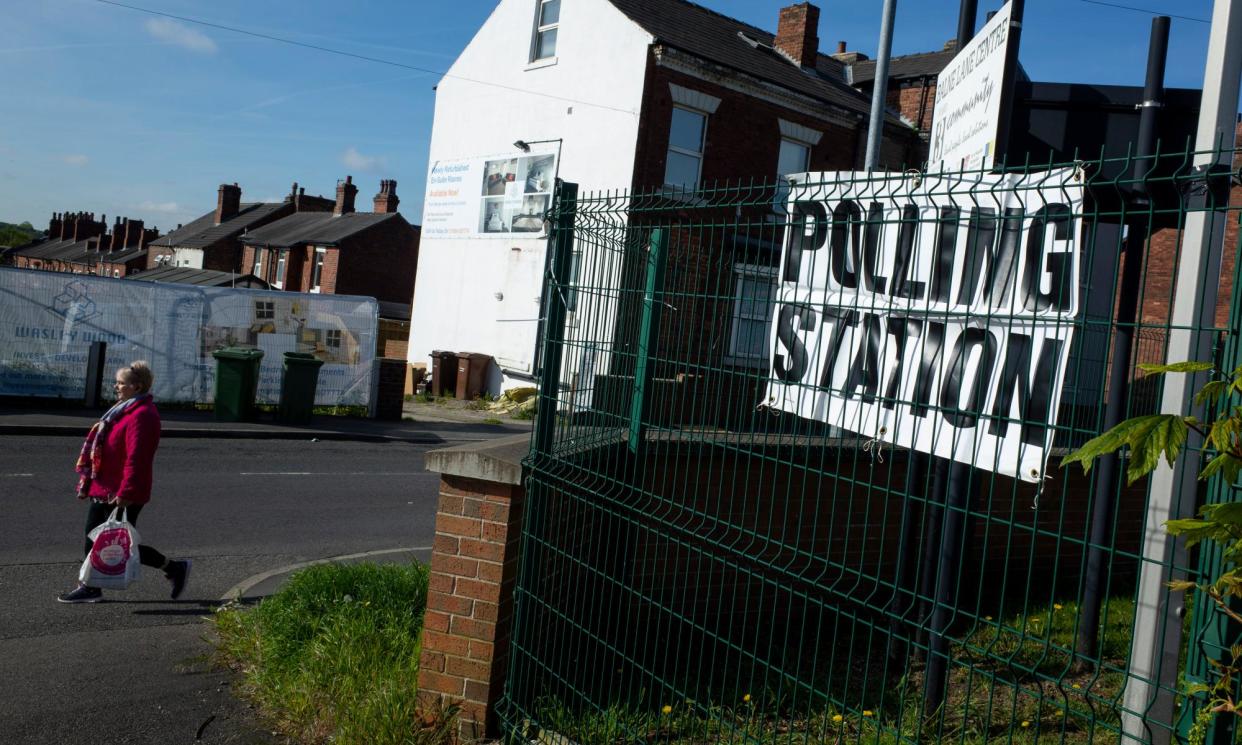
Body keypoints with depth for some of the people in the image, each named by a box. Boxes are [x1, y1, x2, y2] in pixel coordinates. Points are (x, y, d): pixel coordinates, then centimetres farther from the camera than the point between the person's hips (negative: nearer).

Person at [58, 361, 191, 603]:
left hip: (122, 495, -10)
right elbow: (101, 450, 20)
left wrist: (125, 493, -27)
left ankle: (175, 567, 9)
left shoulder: (142, 416, -21)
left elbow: (136, 458, -26)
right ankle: (90, 587, 23)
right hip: (103, 489, 10)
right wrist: (87, 482, 20)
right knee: (93, 538, 13)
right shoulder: (123, 410, 13)